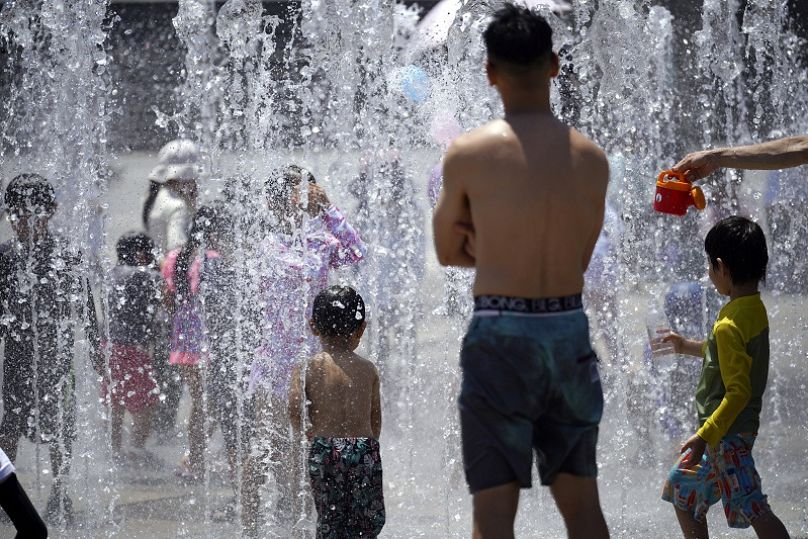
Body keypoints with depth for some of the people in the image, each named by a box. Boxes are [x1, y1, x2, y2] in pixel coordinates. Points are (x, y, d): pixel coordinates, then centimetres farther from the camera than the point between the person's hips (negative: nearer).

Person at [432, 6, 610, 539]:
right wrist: (496, 249, 8)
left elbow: (448, 252, 5)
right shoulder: (592, 158, 3)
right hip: (570, 333, 4)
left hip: (500, 336, -4)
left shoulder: (468, 154, -7)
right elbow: (580, 257, 12)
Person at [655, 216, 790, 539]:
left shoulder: (729, 326, -23)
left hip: (727, 434, -10)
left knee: (753, 510, -11)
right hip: (739, 428, 10)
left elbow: (738, 392, -26)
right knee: (681, 490, 21)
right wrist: (690, 347, 30)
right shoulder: (756, 310, 5)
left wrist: (705, 436, -25)